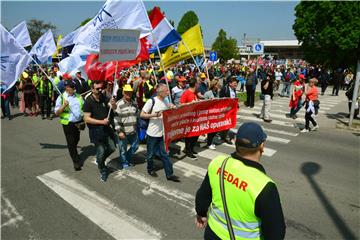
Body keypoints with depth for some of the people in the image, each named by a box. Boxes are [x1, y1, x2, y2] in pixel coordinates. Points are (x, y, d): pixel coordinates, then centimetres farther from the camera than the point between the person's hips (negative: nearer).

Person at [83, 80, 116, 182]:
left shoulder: (104, 98, -1)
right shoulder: (88, 101, -15)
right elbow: (87, 119, -18)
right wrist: (102, 122, -22)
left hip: (106, 128, 6)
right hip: (96, 130, -5)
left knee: (112, 148, 12)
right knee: (101, 152, 2)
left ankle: (100, 160, 40)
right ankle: (103, 171, 27)